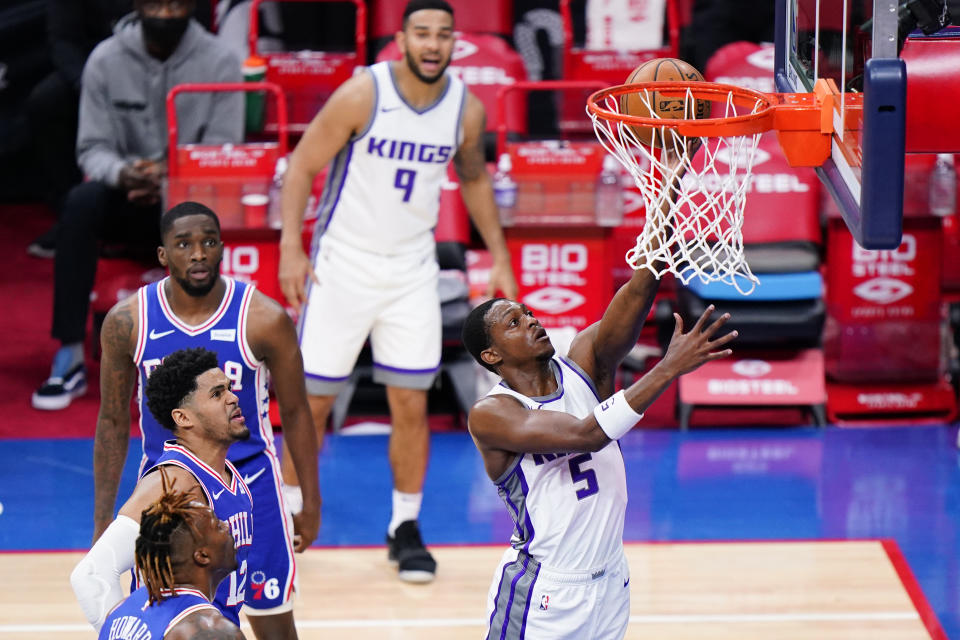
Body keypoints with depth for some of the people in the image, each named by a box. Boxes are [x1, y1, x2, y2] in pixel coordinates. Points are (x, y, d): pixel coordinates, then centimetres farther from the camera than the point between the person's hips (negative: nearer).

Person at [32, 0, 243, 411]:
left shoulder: (219, 63, -4)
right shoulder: (106, 60, -2)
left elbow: (223, 152, -9)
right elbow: (92, 147, -4)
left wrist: (173, 176, -29)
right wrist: (121, 173, -27)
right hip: (128, 200, 1)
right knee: (82, 202, -32)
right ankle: (70, 358, -30)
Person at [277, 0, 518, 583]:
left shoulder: (466, 109, -4)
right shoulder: (362, 95, -16)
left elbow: (475, 177, 14)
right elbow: (303, 166, -10)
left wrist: (499, 256, 12)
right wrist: (291, 245, -19)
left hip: (412, 267, 3)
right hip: (342, 263, -3)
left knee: (411, 404, 2)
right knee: (313, 400, 2)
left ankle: (406, 529, 17)